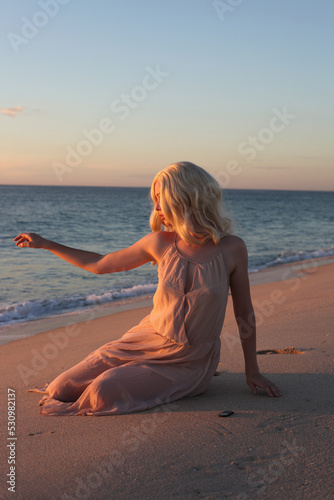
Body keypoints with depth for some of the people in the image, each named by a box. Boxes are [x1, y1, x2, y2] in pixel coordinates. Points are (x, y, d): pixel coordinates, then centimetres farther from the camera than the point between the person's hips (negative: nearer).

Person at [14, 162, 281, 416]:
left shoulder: (231, 248, -12)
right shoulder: (161, 243, -4)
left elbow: (244, 313, -1)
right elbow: (100, 264, 9)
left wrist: (252, 371, 3)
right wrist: (45, 244, 10)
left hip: (189, 362, -4)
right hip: (147, 341, 4)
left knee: (105, 394, -23)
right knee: (63, 389, -2)